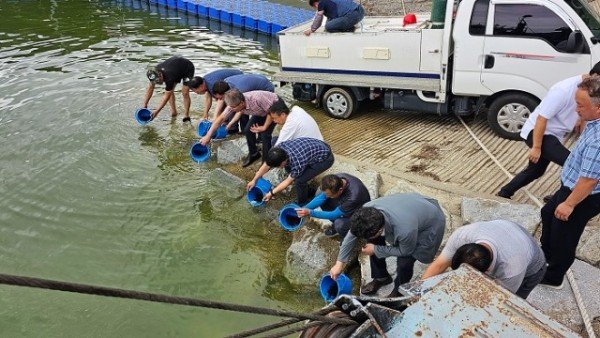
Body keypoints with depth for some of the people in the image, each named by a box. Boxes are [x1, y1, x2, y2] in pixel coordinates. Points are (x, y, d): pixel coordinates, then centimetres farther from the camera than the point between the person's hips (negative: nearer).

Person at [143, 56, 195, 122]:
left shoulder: (169, 77, -43)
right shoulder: (155, 71, -24)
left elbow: (166, 96, -34)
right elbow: (150, 88, -12)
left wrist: (156, 111, -32)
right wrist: (144, 104, -16)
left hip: (188, 68, -7)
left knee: (185, 92, -19)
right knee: (170, 91, -2)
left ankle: (186, 116, -11)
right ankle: (173, 112, 10)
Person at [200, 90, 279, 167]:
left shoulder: (256, 99, -42)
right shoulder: (233, 104, -23)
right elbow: (221, 118, -16)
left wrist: (264, 127, -22)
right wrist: (208, 136, -15)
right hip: (261, 112, 6)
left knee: (265, 134, -17)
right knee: (248, 130, -2)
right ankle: (253, 154, 21)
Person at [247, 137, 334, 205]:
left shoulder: (297, 163, -35)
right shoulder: (280, 147, -16)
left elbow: (288, 181, -17)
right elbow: (267, 164, -1)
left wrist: (271, 193, -8)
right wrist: (254, 180, 5)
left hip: (325, 158, -8)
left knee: (299, 181, -19)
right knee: (289, 168, 8)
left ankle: (302, 205, 9)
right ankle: (307, 192, 24)